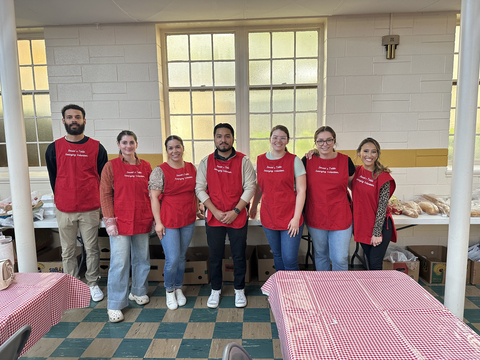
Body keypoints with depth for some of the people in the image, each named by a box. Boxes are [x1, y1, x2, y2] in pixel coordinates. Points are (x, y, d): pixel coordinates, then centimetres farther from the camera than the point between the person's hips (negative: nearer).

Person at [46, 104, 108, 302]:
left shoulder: (96, 148, 0)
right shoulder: (54, 148, 2)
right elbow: (53, 178, 9)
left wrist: (98, 203, 5)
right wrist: (62, 200, 8)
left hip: (90, 209, -1)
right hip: (64, 210, 1)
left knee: (92, 249, 9)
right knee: (68, 252, 11)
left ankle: (92, 284, 25)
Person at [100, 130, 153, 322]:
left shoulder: (145, 166, 7)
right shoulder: (111, 166, -2)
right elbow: (105, 195, -4)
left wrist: (154, 216, 8)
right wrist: (109, 220, -10)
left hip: (142, 221, 4)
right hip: (120, 222, -4)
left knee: (142, 259, 15)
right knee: (119, 263, -2)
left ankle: (138, 292, 36)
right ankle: (114, 305, 12)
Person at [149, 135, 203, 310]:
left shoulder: (191, 168, 6)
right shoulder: (160, 171, -8)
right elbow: (154, 197, -10)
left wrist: (197, 211, 16)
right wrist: (158, 222, -14)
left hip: (188, 220, 4)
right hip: (168, 221, -4)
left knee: (182, 257, 14)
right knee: (172, 259, -5)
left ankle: (178, 288, 34)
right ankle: (169, 291, 21)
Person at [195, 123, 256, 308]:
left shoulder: (243, 161, -3)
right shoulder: (206, 162, 1)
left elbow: (250, 187, -5)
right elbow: (200, 189, -1)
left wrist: (235, 211, -12)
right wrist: (215, 211, -11)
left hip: (238, 217, -1)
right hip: (213, 218, 1)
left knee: (239, 255, 10)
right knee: (215, 255, 12)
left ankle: (239, 290, 30)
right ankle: (215, 290, 31)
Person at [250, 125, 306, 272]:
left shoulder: (294, 160, -4)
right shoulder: (260, 160, 6)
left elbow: (301, 191, -7)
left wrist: (296, 218, -12)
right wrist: (253, 207, 22)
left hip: (290, 218, -3)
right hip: (268, 217, 4)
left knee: (290, 260, -2)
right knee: (277, 256, 16)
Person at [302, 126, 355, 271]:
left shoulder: (345, 161, -2)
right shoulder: (307, 160, -2)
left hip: (340, 218, -1)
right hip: (315, 218, 1)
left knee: (340, 259, 1)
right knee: (320, 256, 18)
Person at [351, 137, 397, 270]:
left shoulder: (383, 176, -14)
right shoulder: (357, 171, 1)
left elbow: (382, 206, -14)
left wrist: (377, 233, -15)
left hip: (380, 226, -5)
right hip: (361, 224, 5)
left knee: (375, 264, 1)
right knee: (369, 262, 17)